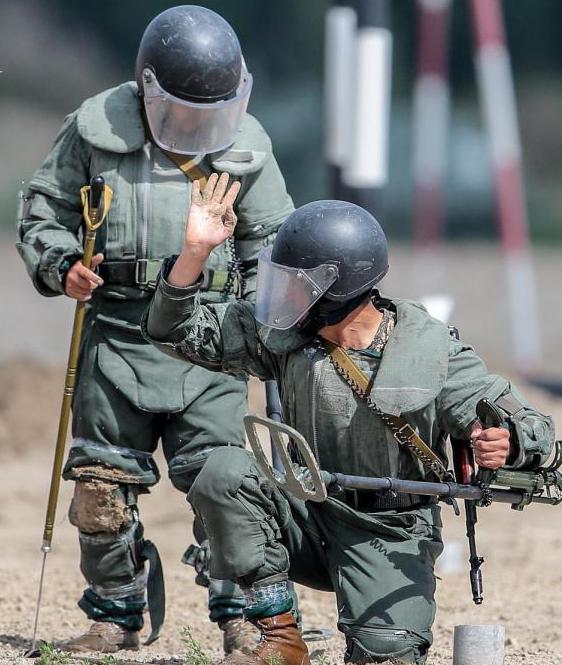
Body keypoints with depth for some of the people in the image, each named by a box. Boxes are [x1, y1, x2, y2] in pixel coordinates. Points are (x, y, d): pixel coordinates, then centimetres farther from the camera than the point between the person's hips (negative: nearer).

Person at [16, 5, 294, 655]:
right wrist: (61, 265, -8)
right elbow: (44, 210, 10)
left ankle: (239, 615, 1)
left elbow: (270, 239, 15)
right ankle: (115, 614, 17)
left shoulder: (245, 143, 6)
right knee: (103, 480, 3)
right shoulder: (97, 127, 2)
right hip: (116, 328, 1)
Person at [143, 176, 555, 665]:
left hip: (390, 539, -3)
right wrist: (195, 252, -17)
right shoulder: (281, 335, -4)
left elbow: (530, 428, -10)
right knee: (223, 473, -24)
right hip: (308, 519, 3)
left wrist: (504, 444, -35)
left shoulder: (432, 349, -12)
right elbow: (176, 331, -1)